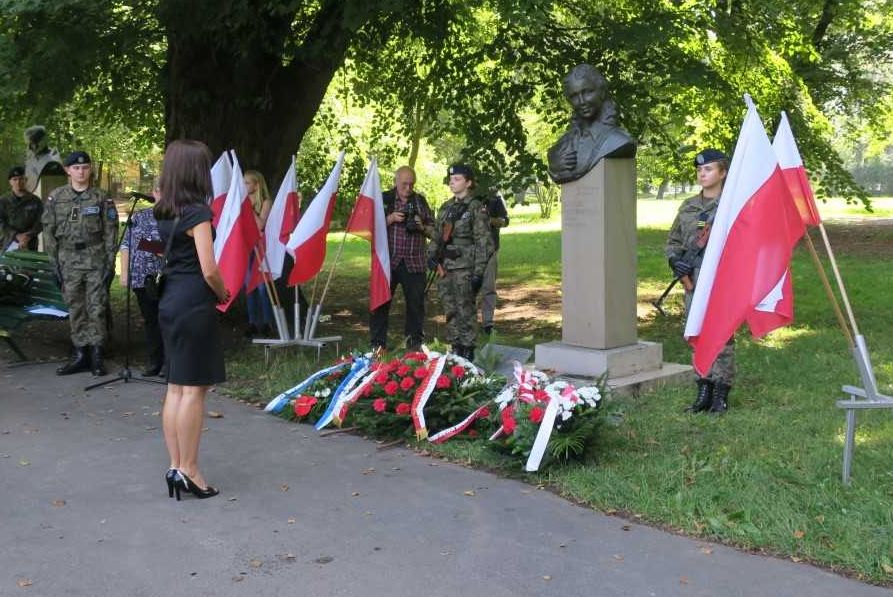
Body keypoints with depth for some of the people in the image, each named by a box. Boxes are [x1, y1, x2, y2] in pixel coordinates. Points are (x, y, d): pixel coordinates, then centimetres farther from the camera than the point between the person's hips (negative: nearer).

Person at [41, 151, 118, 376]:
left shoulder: (101, 198, 1)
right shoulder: (56, 197, 5)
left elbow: (110, 232, 0)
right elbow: (49, 231, 6)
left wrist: (110, 263, -5)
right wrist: (54, 263, 1)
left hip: (96, 260, -2)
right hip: (69, 262, 2)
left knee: (97, 307, -2)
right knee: (75, 309, 7)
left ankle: (96, 355, 7)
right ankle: (80, 354, 14)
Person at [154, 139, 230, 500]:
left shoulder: (165, 211, 11)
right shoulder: (197, 212, -13)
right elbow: (209, 270, -16)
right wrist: (223, 294, 0)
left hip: (170, 302, 9)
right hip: (194, 304, -8)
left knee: (176, 386, 11)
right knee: (193, 388, -2)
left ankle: (175, 467, 17)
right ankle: (188, 470, 4)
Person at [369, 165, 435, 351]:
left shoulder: (420, 201, 10)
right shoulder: (383, 199, 5)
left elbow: (433, 230, 13)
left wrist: (422, 227, -8)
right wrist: (390, 219, -14)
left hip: (414, 263, 2)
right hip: (387, 260, -2)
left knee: (416, 303, 5)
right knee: (380, 302, -1)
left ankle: (414, 343, 17)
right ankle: (378, 344, 8)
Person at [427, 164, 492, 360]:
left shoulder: (476, 208, -5)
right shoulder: (446, 207, 16)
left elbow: (483, 242, -9)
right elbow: (437, 235, 23)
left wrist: (479, 272, -14)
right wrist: (431, 255, 6)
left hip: (465, 269, -7)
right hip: (444, 268, 7)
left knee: (465, 312, -5)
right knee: (451, 313, 10)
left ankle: (468, 354, 3)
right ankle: (455, 351, 19)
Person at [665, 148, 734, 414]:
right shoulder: (688, 207, 13)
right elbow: (672, 241, 18)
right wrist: (676, 261, -1)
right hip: (693, 282, 5)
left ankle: (721, 395, 6)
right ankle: (704, 392, 18)